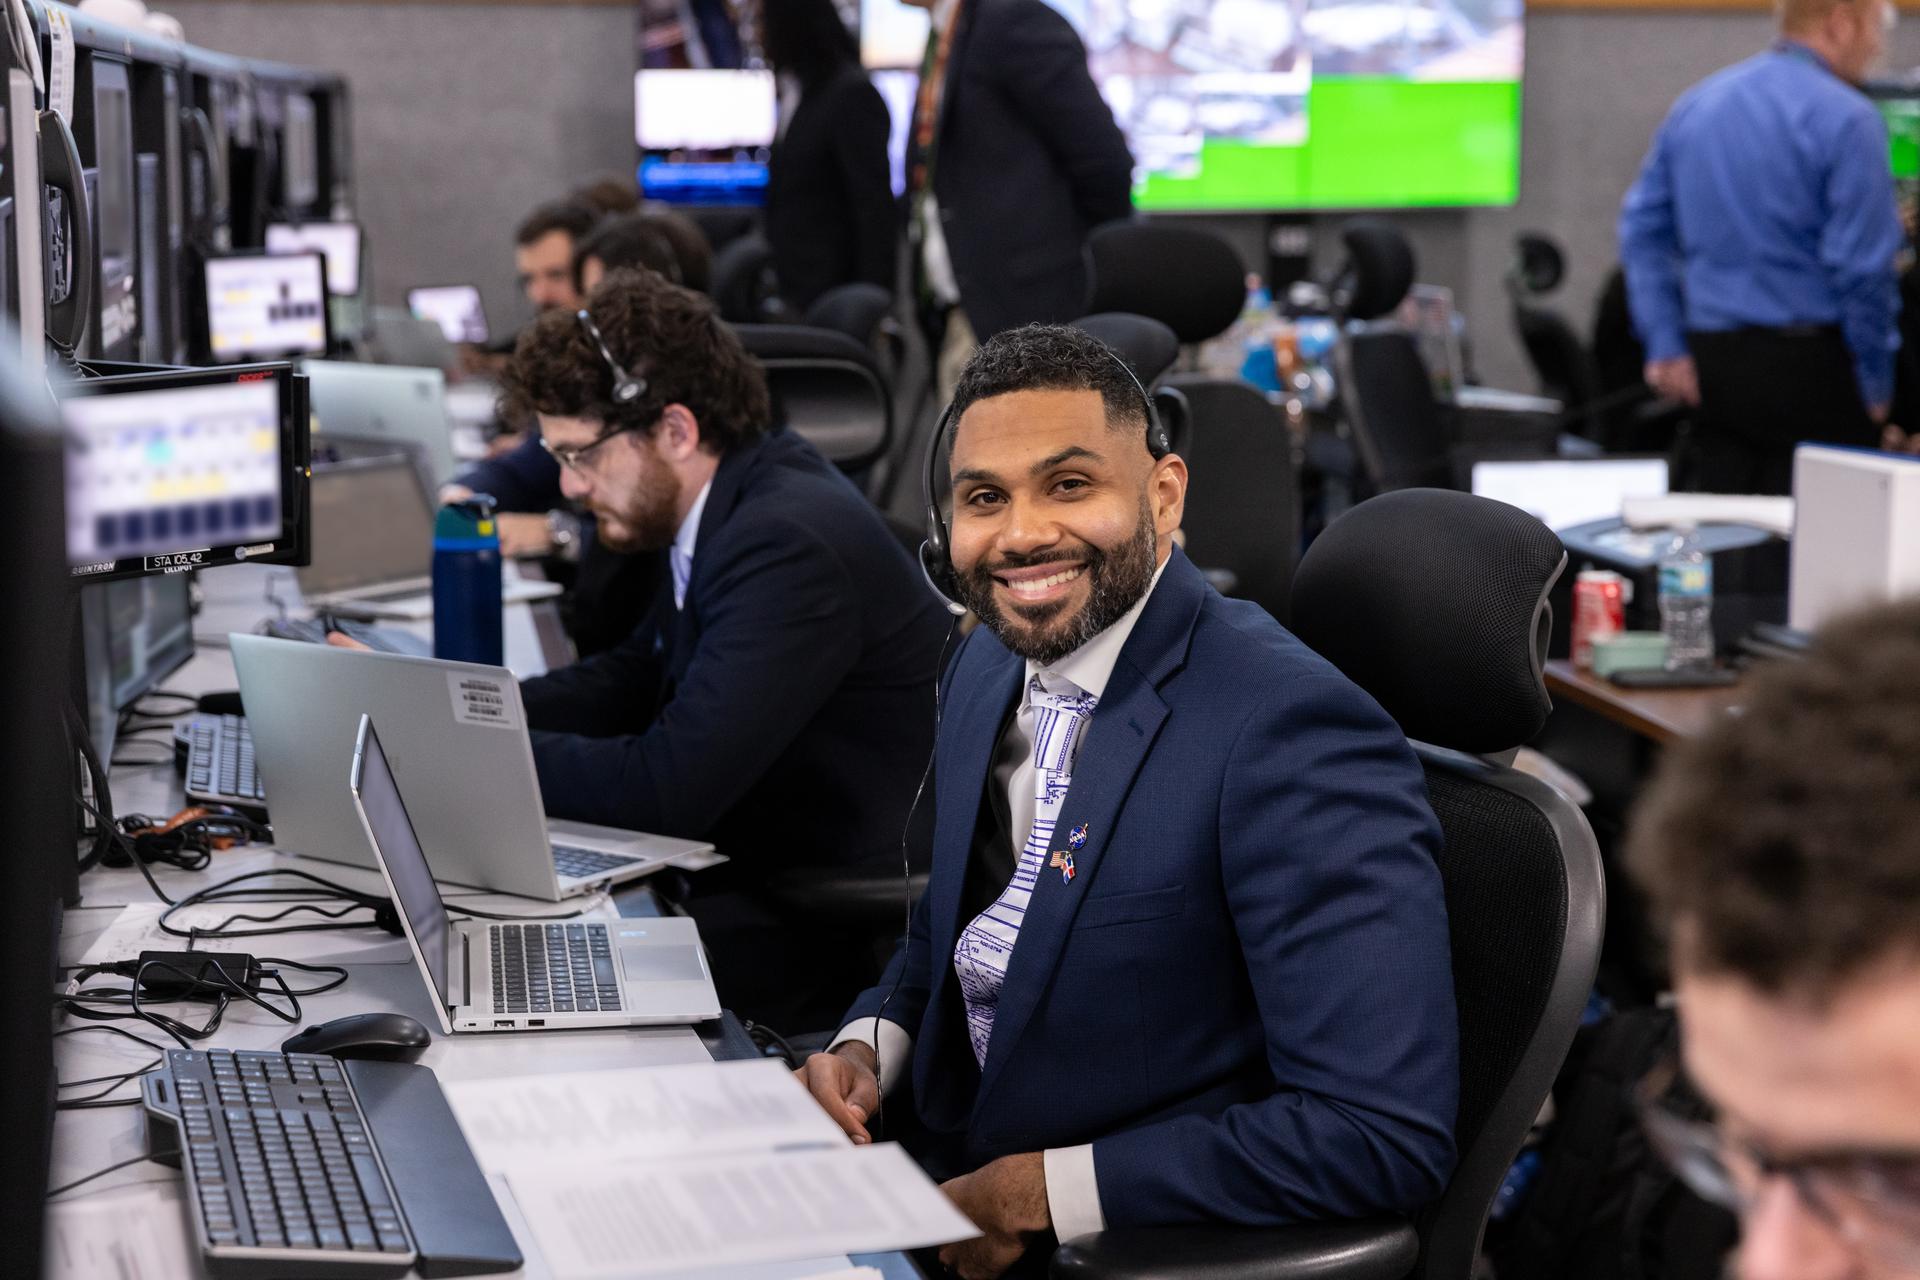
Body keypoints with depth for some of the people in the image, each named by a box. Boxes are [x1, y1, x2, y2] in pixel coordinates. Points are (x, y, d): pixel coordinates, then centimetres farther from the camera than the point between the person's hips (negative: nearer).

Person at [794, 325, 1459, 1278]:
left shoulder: (1294, 735, -23)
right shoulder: (984, 669, 3)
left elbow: (1388, 1135, -28)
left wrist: (1032, 1195, -22)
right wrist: (867, 1047, -3)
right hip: (944, 1196, 7)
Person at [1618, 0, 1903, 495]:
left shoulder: (1695, 105, 10)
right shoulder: (1847, 120, -11)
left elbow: (1643, 227, 10)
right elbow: (1862, 266, -13)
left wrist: (1666, 345, 9)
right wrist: (1876, 382, -3)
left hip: (1712, 361, 6)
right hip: (1807, 361, -6)